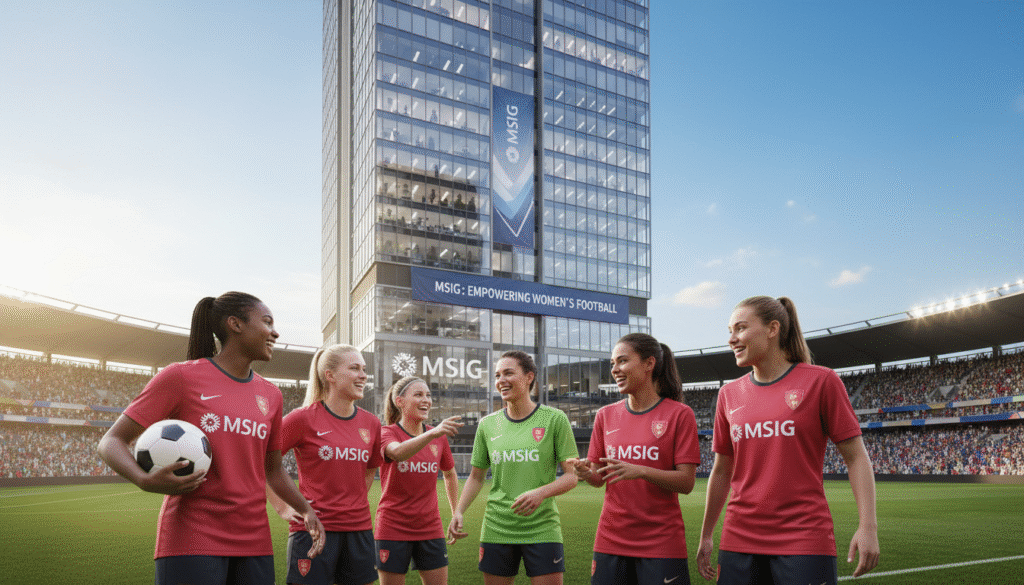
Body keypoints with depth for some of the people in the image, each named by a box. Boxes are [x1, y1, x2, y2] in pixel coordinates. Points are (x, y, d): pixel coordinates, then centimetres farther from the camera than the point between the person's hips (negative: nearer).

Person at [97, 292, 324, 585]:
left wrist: (305, 509, 4)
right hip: (192, 539, -5)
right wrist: (145, 480, -23)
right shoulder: (180, 377, -4)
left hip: (254, 542, 5)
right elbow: (111, 442, -3)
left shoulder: (270, 395, 12)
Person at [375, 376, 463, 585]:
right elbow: (398, 453, -33)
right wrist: (432, 433, -49)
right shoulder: (387, 433, -8)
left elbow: (450, 474, 21)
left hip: (430, 529, 4)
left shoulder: (439, 437, 5)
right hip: (393, 529, -4)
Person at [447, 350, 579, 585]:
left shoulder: (554, 419, -3)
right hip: (496, 529, 3)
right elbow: (476, 477, 15)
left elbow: (571, 476, -4)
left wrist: (541, 493, -21)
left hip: (542, 528, -3)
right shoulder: (488, 424, 6)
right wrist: (458, 512, 0)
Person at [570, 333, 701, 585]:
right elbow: (599, 478, 11)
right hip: (610, 540, 4)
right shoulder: (606, 415, 7)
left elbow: (686, 482, -10)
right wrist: (586, 472, -11)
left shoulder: (679, 414, -5)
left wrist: (640, 471, -24)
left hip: (662, 543, -3)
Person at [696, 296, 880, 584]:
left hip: (805, 541, -4)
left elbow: (856, 457, -2)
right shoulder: (729, 394, 8)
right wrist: (705, 536, 18)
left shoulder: (821, 381, -3)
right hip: (739, 541, 4)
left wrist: (868, 526, -12)